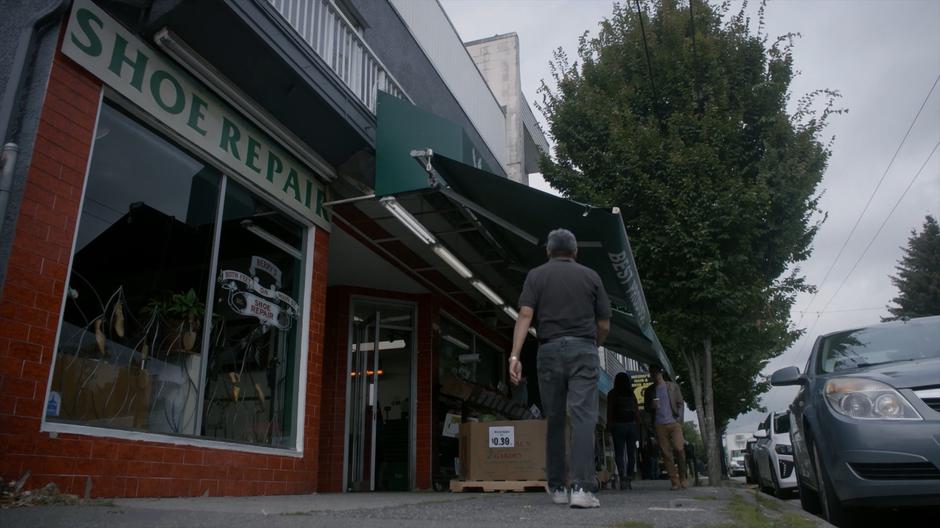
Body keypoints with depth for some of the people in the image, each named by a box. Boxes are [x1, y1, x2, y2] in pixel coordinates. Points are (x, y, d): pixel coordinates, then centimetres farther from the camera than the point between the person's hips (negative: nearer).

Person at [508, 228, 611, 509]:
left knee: (555, 421, 11)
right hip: (583, 350, -1)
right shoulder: (590, 276, 11)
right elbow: (604, 324, 10)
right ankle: (581, 487, -19)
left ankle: (557, 488, 16)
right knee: (583, 417, -7)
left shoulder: (536, 275, 8)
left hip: (550, 351, 1)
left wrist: (514, 355, -12)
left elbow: (525, 315, -7)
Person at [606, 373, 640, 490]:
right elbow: (637, 411, 8)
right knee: (631, 453, 8)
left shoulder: (612, 394, 2)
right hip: (632, 425, 3)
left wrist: (609, 426, -1)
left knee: (619, 453, -3)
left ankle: (623, 477, -18)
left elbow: (609, 411, -4)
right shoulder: (631, 394, 9)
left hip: (618, 425, -2)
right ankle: (629, 478, 6)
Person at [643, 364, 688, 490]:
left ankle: (683, 477, 3)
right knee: (666, 454, -3)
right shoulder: (649, 391, 14)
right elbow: (646, 408, 18)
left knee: (679, 449, -14)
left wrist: (679, 418, -6)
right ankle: (675, 481, 0)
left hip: (674, 423, -2)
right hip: (659, 425, 2)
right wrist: (652, 406, -5)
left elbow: (681, 403, 7)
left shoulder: (672, 386, 10)